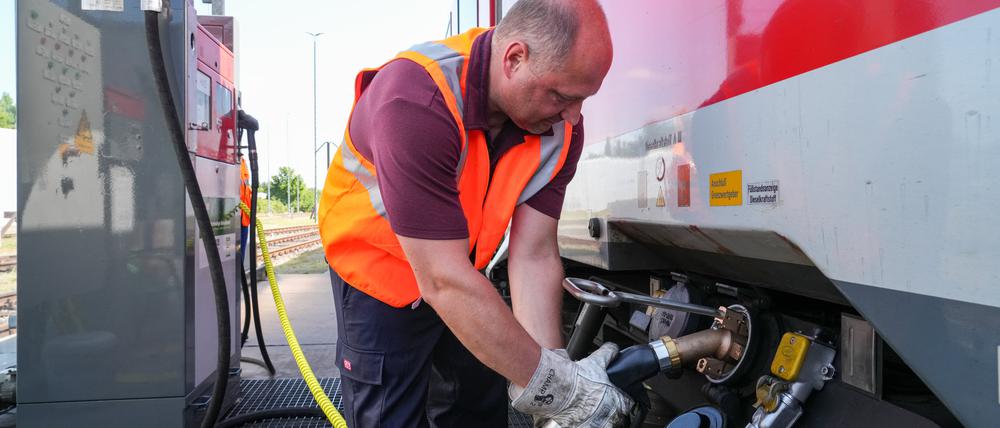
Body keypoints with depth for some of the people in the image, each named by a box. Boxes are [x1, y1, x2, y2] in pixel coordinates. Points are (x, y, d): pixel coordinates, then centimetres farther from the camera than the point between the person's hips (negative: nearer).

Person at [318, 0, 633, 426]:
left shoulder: (561, 125, -18)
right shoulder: (416, 100, -37)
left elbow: (534, 255, -17)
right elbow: (443, 281, -37)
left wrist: (555, 368, -26)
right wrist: (553, 386, -33)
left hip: (459, 270, 5)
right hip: (378, 262, -5)